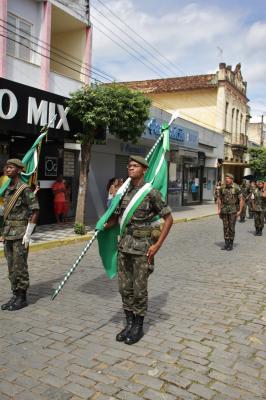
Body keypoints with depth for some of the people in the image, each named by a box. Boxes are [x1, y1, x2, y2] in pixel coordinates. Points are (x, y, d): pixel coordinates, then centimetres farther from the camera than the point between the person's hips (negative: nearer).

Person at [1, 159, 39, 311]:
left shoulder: (25, 189, -11)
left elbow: (35, 211, -14)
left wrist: (28, 234, -15)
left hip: (20, 235, -7)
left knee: (20, 267, -1)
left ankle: (22, 298, 11)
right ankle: (15, 295, 22)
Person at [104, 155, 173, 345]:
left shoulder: (151, 192, -10)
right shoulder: (125, 191, 7)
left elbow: (169, 218, -9)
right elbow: (116, 217, 12)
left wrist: (157, 245, -13)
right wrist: (104, 225, -9)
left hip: (142, 246, -6)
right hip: (125, 244, 6)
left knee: (139, 289, 4)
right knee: (125, 288, 12)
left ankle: (138, 327, 22)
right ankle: (129, 324, 28)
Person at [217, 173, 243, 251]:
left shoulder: (236, 188, -10)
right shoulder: (222, 188, 1)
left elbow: (241, 200, -8)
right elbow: (219, 199, 10)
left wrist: (240, 211, -13)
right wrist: (219, 209, 4)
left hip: (233, 209, -4)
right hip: (224, 209, 4)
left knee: (231, 227, -2)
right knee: (225, 227, 6)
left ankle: (231, 244, 9)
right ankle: (226, 244, 14)